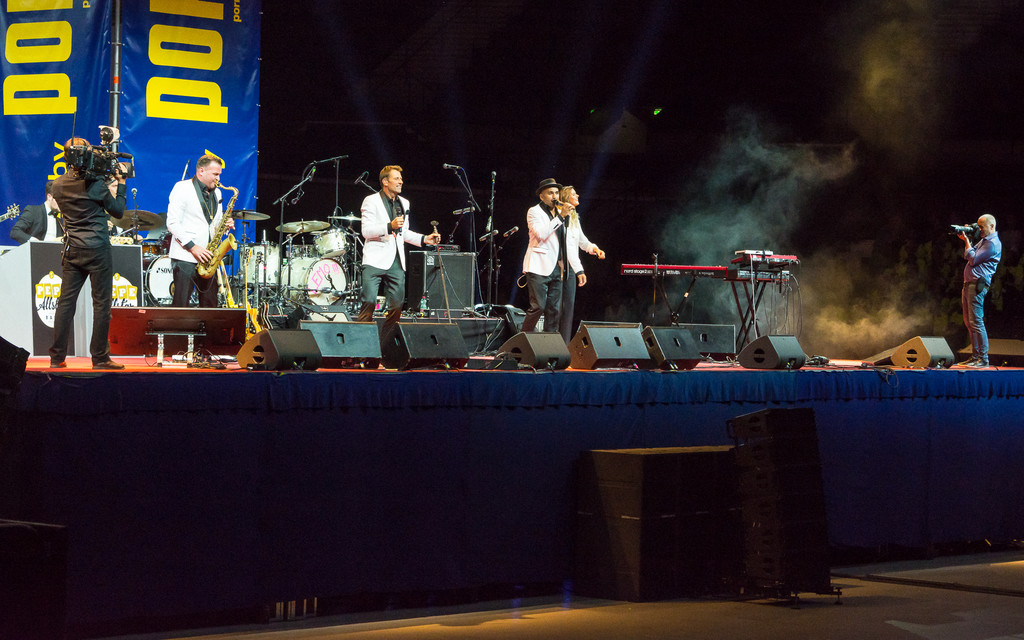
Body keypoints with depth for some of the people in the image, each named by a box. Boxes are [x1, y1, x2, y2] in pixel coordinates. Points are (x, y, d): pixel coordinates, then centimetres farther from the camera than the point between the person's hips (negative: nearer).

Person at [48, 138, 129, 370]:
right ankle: (100, 357, 1)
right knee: (101, 303, 1)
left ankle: (57, 357, 7)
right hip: (97, 249, -6)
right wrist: (120, 184, 6)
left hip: (72, 250, 6)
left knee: (66, 302, 7)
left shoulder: (58, 185, 5)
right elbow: (118, 211, -3)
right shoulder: (95, 184, -12)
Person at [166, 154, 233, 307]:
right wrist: (192, 247, -17)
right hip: (185, 257, -7)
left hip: (207, 258, 7)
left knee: (210, 305, 3)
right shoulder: (182, 188, -4)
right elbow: (172, 224, -10)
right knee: (180, 306, -10)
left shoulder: (216, 193, 19)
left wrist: (225, 225, 2)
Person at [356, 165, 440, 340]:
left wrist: (424, 239, 15)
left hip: (396, 262, 6)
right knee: (369, 302, -15)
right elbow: (366, 231, -11)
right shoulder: (371, 201, 0)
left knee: (397, 305, 1)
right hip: (375, 260, -6)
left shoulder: (404, 203, 19)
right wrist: (390, 226, -22)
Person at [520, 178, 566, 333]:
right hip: (538, 267, -7)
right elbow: (541, 234, -17)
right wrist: (559, 218, -16)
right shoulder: (534, 212, -1)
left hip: (556, 268, 7)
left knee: (554, 309, 3)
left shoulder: (559, 213, 20)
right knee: (538, 306, -13)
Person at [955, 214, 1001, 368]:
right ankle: (975, 357, 17)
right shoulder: (983, 241, 21)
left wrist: (967, 241, -4)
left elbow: (972, 259, -14)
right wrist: (966, 239, 15)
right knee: (969, 322, 12)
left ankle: (983, 359, -12)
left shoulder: (993, 244, -11)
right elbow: (968, 257, 25)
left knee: (976, 321, -13)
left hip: (977, 285, -11)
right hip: (969, 284, 11)